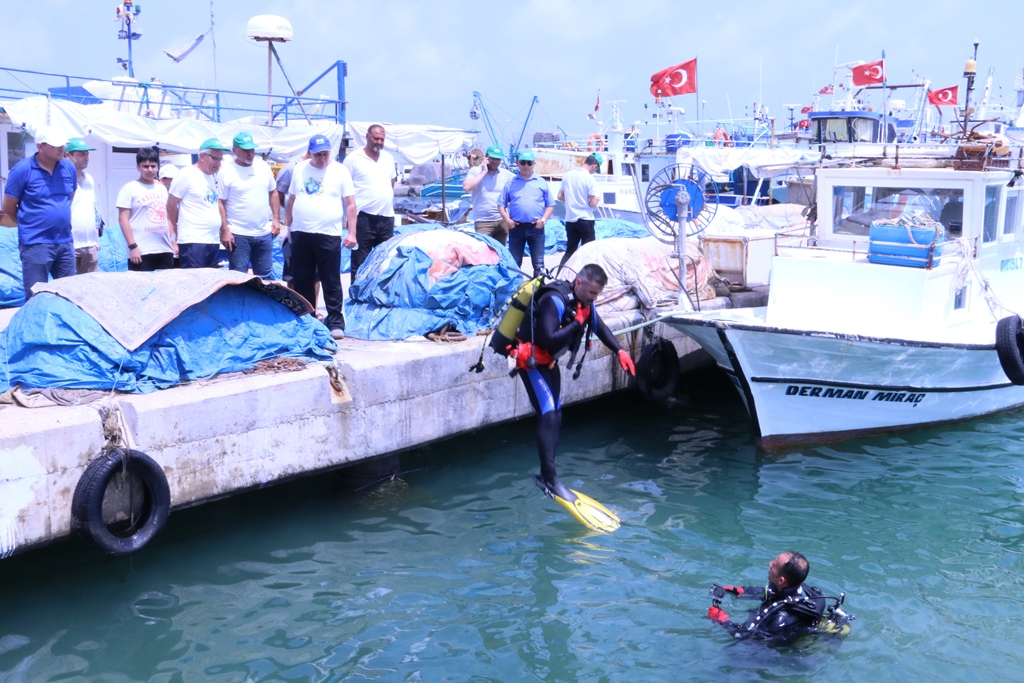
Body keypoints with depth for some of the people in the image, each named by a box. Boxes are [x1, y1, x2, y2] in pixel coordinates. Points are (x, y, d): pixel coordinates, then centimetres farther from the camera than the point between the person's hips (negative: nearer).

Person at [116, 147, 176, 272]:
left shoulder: (162, 188, 16)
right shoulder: (130, 188, -1)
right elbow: (123, 219, -6)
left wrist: (172, 242, 14)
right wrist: (132, 246, -14)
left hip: (165, 250, 6)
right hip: (141, 252, -5)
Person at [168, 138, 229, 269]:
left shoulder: (214, 178, 16)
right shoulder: (186, 174, -7)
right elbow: (171, 205, -4)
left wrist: (224, 231, 18)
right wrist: (177, 230, 7)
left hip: (214, 241, 8)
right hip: (193, 242, -8)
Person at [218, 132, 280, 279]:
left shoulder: (264, 166, 6)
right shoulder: (226, 171, -8)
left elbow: (273, 193, 16)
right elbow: (220, 203, -8)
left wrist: (276, 219, 8)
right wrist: (225, 231, -13)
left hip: (264, 233, 4)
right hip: (238, 235, -4)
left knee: (265, 277, 11)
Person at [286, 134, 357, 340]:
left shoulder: (340, 170, 0)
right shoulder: (299, 169, 10)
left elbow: (350, 203, -2)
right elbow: (291, 199, 16)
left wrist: (351, 232, -8)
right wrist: (287, 225, 13)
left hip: (328, 235, -4)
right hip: (300, 233, 4)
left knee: (332, 282, -1)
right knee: (301, 281, 9)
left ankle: (335, 323, 4)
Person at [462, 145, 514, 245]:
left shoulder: (506, 174, 8)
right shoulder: (475, 171, 1)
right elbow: (466, 187, -15)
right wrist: (483, 172, -11)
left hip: (502, 221, 4)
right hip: (483, 222, -3)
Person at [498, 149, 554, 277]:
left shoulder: (541, 182, 8)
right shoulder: (511, 183, 8)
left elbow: (550, 204, 10)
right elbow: (501, 204, 8)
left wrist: (543, 219, -6)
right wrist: (506, 219, -7)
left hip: (536, 228, 0)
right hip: (516, 227, 0)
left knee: (538, 262, 1)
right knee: (514, 262, 5)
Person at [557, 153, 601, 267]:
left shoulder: (567, 175, 3)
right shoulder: (589, 178, -13)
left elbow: (560, 196, 11)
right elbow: (593, 203, -13)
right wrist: (596, 199, 7)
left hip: (570, 219, 6)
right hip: (585, 219, -6)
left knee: (570, 250, 13)